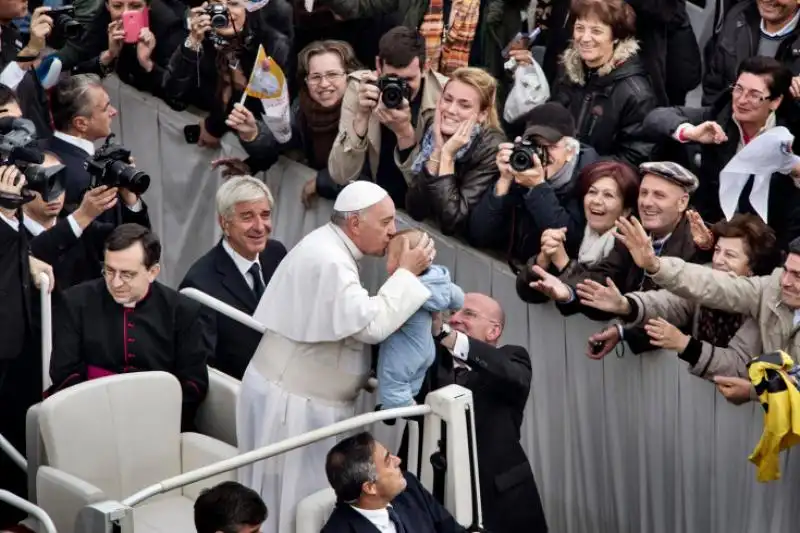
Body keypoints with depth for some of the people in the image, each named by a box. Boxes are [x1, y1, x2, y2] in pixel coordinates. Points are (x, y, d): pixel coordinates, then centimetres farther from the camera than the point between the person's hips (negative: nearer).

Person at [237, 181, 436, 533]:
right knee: (293, 501, -1)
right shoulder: (328, 261, -23)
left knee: (298, 496, 14)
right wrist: (406, 273, -19)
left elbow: (350, 321, 17)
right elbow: (371, 324, -28)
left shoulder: (331, 248, 9)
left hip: (302, 393, 10)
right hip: (293, 401, -10)